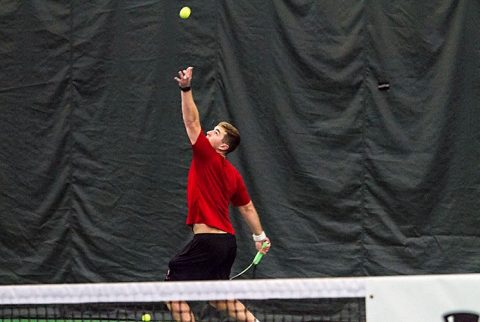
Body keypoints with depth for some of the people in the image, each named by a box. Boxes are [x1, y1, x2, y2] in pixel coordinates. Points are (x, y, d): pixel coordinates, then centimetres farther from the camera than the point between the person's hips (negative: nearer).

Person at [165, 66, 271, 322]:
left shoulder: (208, 158, -9)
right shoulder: (233, 174, 14)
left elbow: (192, 122, -15)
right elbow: (247, 208, 22)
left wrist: (186, 89, -20)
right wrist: (260, 236, 31)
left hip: (207, 241, -9)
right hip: (226, 241, 9)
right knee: (218, 298, 22)